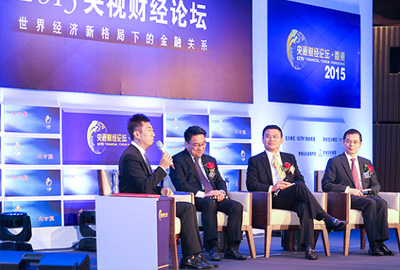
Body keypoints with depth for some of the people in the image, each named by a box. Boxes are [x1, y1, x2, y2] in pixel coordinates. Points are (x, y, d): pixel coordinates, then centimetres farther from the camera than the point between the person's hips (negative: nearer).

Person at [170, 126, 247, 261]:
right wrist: (203, 194, -19)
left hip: (215, 197, 6)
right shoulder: (178, 160, 4)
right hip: (194, 199, -6)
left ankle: (232, 248, -24)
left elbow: (220, 181, 21)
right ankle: (212, 248, -38)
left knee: (237, 206, -22)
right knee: (209, 204, -38)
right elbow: (181, 185, -9)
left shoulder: (210, 160, 26)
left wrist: (222, 192, -5)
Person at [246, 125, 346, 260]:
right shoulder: (255, 161, 15)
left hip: (291, 200, 4)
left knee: (304, 206, -35)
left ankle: (308, 247, -45)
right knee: (300, 187, -32)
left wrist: (292, 185, -6)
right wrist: (272, 188, -14)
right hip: (272, 200, -3)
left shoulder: (290, 158, 27)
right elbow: (251, 184, 1)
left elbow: (300, 179, 19)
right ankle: (328, 220, -36)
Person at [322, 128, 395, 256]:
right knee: (370, 203, -33)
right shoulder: (334, 162, 9)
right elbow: (326, 185, -3)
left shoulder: (366, 163, 24)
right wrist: (347, 189, -16)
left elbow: (376, 185, 21)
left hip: (365, 196, 5)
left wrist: (370, 190, -5)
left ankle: (381, 242, -31)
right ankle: (373, 244, -35)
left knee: (382, 202, -29)